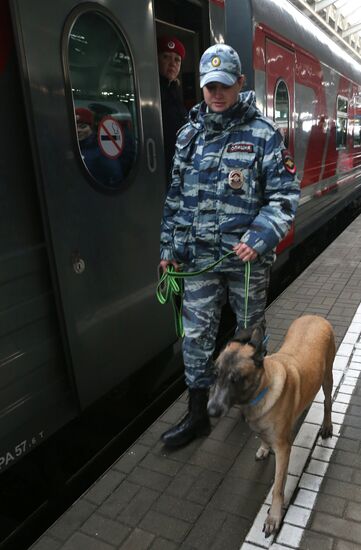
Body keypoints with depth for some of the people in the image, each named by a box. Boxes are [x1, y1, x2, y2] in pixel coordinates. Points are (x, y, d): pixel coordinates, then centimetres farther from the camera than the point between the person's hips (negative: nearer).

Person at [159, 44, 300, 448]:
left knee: (251, 330, 15)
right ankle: (197, 414, 22)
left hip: (247, 257, -3)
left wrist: (259, 239, -20)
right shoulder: (189, 135, 8)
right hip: (199, 256, 3)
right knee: (196, 335, 6)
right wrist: (169, 247, 11)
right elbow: (175, 196, 12)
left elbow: (284, 195, -7)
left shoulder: (263, 134, -4)